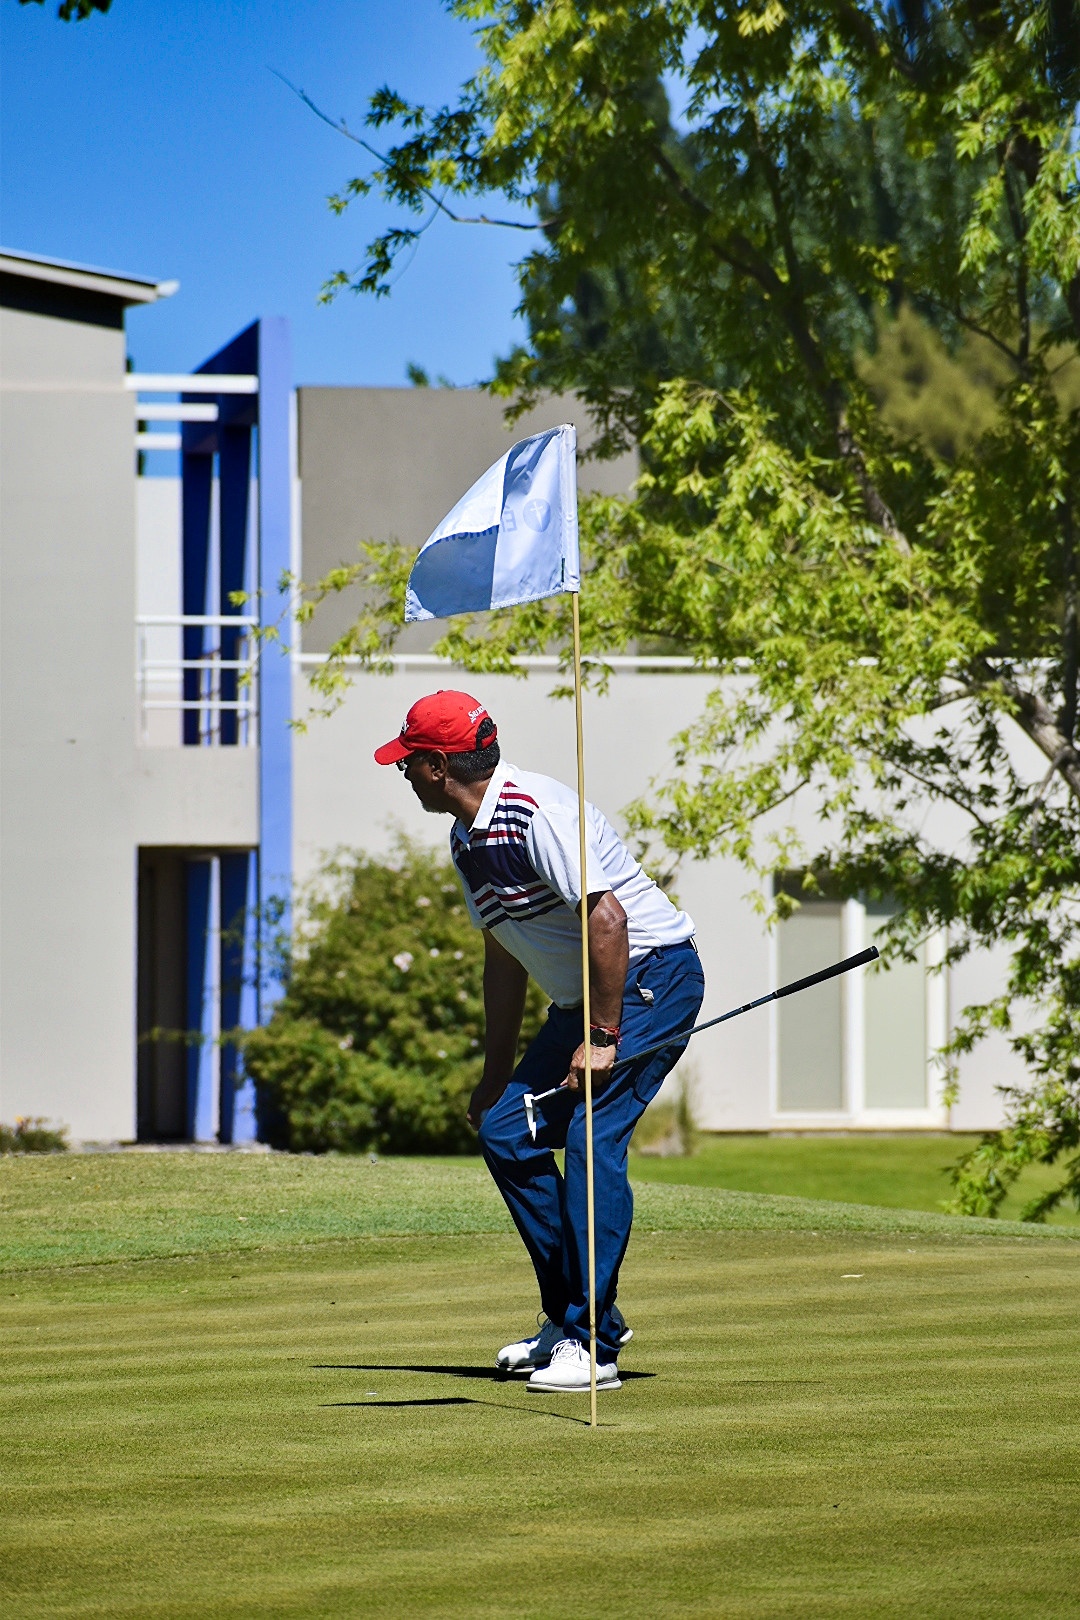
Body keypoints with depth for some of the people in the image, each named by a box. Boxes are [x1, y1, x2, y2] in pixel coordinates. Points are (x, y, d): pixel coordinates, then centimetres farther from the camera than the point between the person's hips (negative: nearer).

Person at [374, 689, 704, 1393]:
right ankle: (569, 1315, 16)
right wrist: (496, 1074, 22)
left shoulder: (535, 812, -22)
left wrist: (601, 1038, -29)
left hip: (654, 974, -10)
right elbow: (504, 955, 19)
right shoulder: (467, 840, 10)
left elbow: (606, 917, -29)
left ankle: (592, 1344, -20)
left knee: (591, 1136, -21)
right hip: (584, 997, 10)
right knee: (507, 1133, 7)